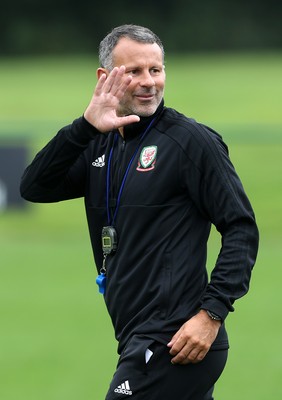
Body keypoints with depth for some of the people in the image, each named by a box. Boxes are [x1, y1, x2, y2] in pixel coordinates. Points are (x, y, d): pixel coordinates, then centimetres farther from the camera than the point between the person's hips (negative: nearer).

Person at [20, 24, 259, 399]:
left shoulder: (193, 140, -6)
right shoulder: (100, 146, 14)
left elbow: (241, 229, -9)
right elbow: (34, 188, 2)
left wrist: (212, 313, -18)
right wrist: (84, 128, -11)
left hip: (174, 344, -7)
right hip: (139, 340, 7)